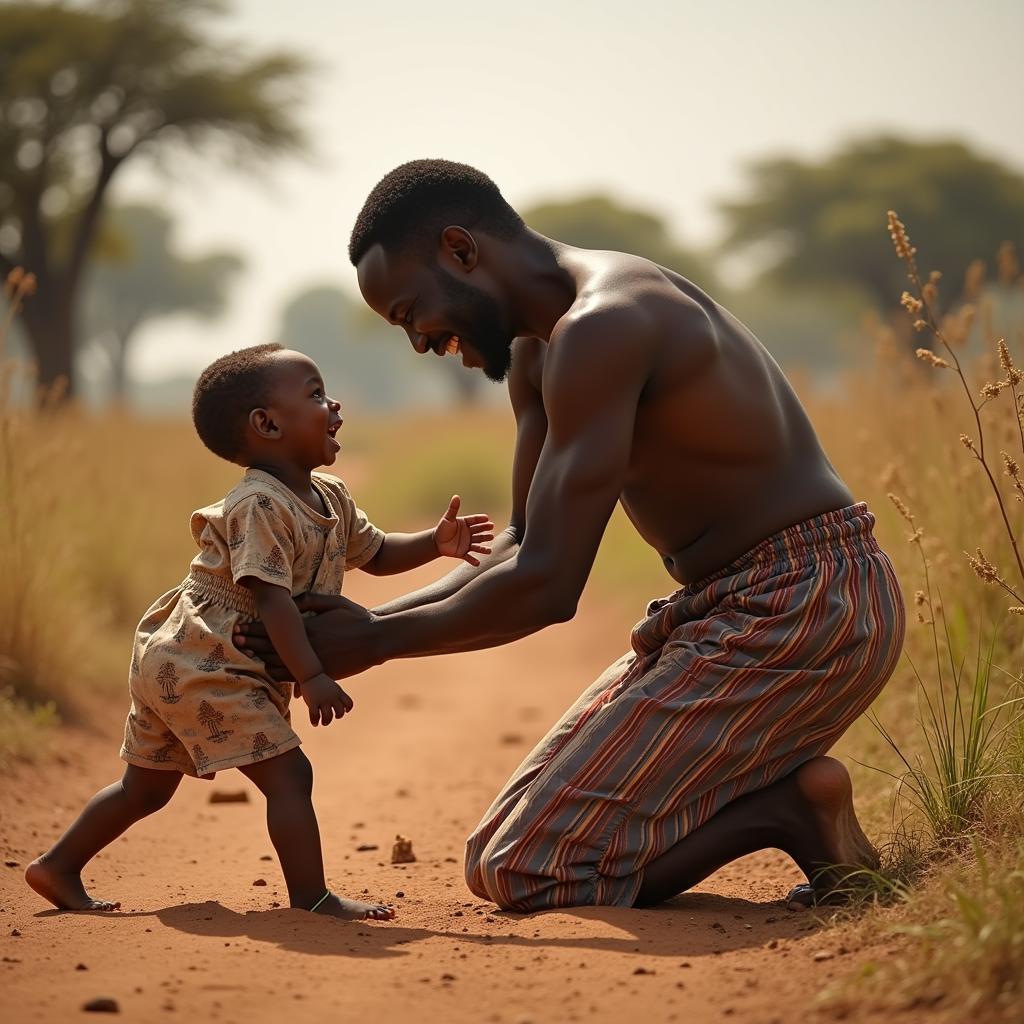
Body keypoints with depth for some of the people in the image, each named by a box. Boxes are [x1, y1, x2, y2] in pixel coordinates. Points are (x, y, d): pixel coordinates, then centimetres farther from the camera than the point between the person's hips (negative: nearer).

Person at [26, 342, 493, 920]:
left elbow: (375, 553, 22)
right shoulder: (261, 506, -20)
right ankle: (312, 898, -10)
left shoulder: (331, 498, 10)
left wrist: (434, 543, 5)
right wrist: (311, 677, -32)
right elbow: (270, 596, -28)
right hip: (205, 667, -11)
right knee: (288, 775, -12)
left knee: (148, 786, 20)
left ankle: (59, 868, 28)